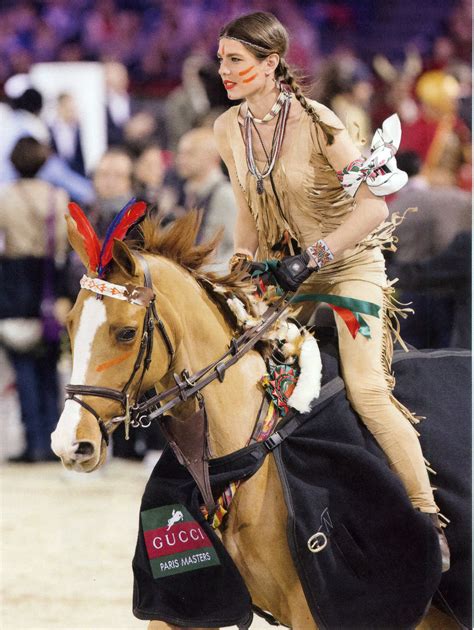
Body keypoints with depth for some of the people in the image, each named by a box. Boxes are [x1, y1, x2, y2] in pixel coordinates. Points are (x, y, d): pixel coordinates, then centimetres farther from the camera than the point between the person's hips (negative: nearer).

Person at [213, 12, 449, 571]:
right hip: (286, 270, 6)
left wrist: (311, 257, -28)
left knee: (365, 387, -21)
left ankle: (428, 519, -12)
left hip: (349, 265, -6)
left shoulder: (314, 123, -20)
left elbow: (372, 205, -23)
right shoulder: (228, 130, -1)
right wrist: (243, 262, -2)